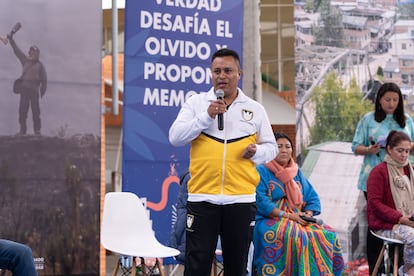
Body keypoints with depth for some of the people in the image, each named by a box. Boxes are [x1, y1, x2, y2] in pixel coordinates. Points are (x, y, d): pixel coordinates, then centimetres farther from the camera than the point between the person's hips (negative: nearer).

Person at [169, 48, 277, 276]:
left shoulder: (255, 109, 10)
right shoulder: (196, 103, 7)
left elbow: (271, 148, 14)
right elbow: (175, 137, -3)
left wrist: (256, 152, -8)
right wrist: (206, 116, -13)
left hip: (241, 199, 1)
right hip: (202, 198, -1)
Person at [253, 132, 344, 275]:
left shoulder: (297, 173, 21)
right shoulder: (262, 171, 2)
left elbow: (313, 198, 17)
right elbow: (260, 201, -10)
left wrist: (309, 213, -6)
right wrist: (287, 215, -17)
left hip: (299, 219, 6)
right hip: (270, 220, -6)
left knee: (328, 235, -21)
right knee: (294, 236, -38)